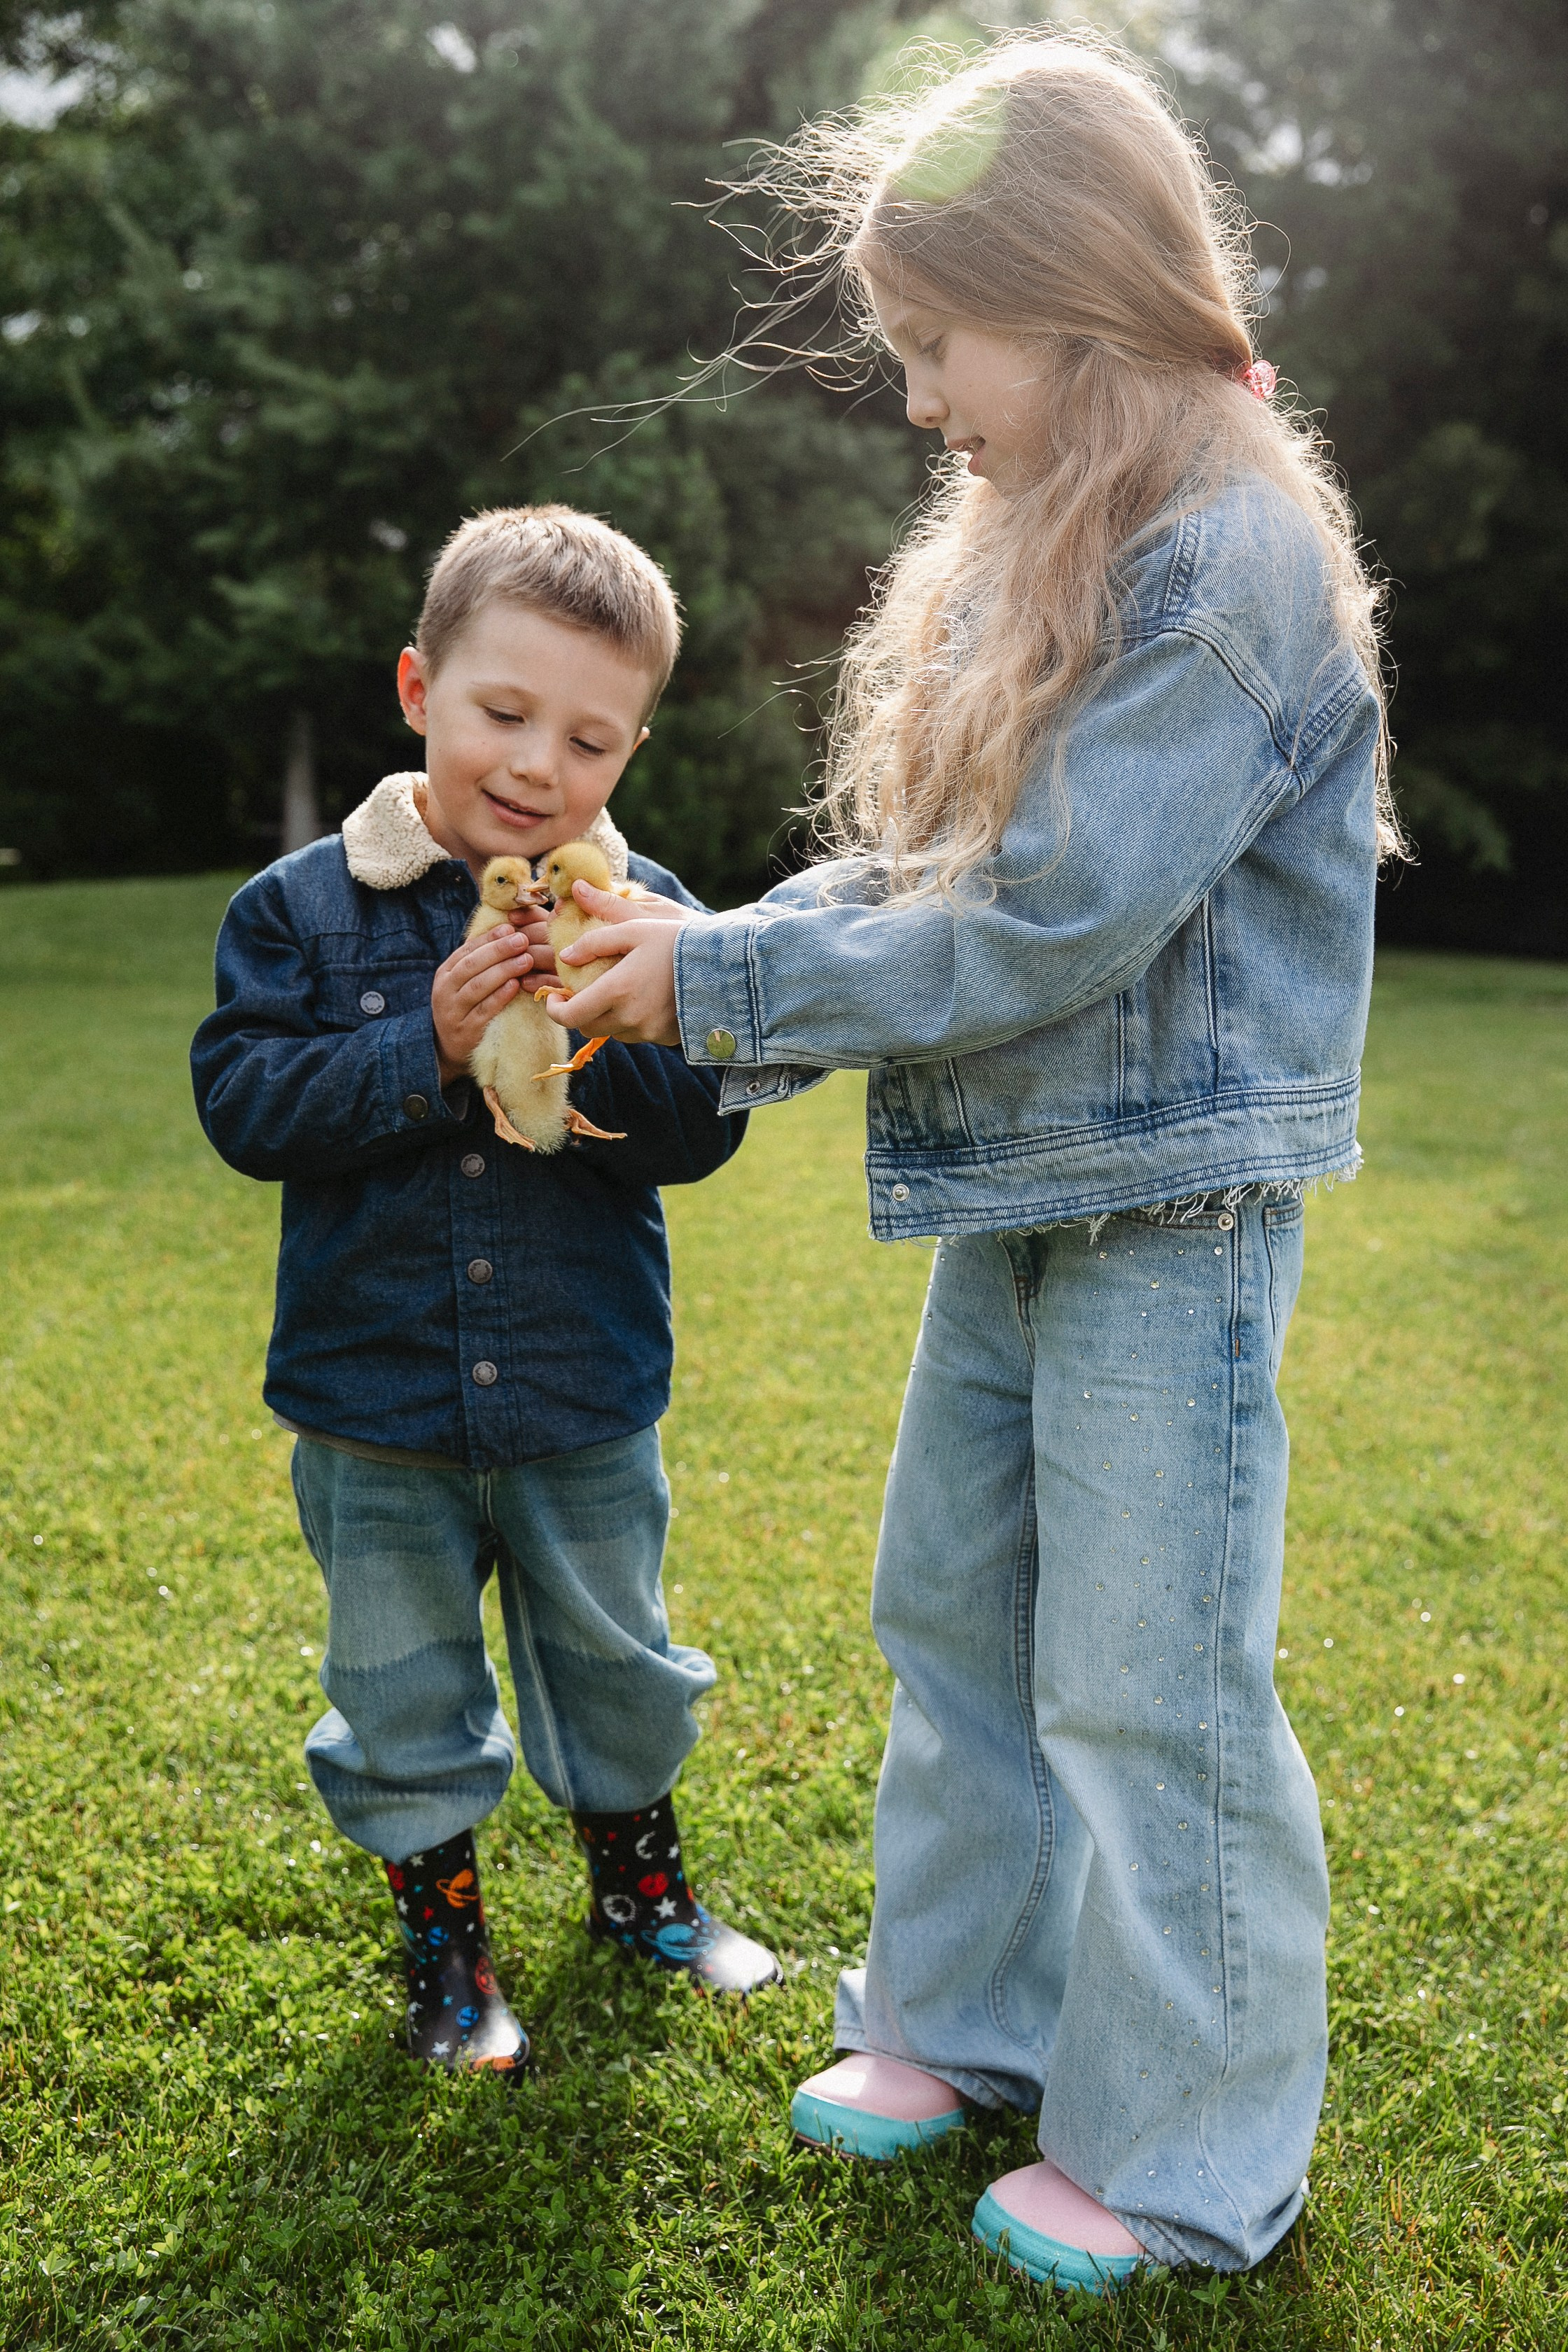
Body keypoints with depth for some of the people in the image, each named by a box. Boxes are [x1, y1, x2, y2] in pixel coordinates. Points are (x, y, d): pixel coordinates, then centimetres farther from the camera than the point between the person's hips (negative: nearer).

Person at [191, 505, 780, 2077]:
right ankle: (441, 1934, 38)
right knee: (404, 1695, 15)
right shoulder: (303, 908, -8)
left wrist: (593, 1044, -27)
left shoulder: (643, 917, -6)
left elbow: (699, 1132, -9)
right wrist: (427, 1050, -25)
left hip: (588, 1400, 1)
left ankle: (638, 1878, 46)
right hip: (374, 1404, -1)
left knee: (614, 1661, 21)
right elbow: (244, 1103, -14)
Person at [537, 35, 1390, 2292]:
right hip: (1011, 1191, 9)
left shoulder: (1231, 560, -17)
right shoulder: (1034, 546, 11)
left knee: (1146, 1680, 1)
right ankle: (967, 2018, 36)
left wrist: (723, 981, -16)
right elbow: (923, 869, 11)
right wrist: (706, 957, -3)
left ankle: (1184, 2156, 21)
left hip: (1174, 1198, -9)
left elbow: (1054, 922, -22)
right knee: (952, 1613, 17)